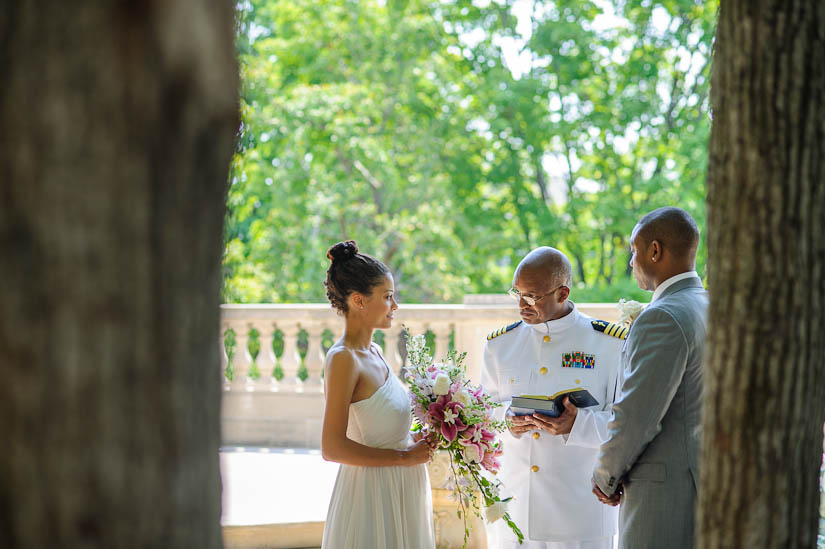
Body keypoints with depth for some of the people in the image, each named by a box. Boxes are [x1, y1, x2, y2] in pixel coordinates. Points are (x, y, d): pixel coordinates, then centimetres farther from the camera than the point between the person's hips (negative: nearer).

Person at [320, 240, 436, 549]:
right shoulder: (343, 358, -17)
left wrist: (417, 443, 3)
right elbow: (332, 448, -22)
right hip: (371, 490, -8)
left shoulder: (374, 352, 9)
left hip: (401, 493, 8)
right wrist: (403, 456, -15)